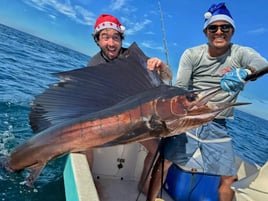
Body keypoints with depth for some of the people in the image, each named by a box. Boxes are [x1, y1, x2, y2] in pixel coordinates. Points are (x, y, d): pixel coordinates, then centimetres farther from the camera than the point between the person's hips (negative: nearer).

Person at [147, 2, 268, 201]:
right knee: (162, 160, -5)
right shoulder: (192, 54, -4)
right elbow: (180, 88, -10)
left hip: (218, 125, 1)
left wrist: (245, 72, -49)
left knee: (229, 178, 1)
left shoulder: (241, 53, -5)